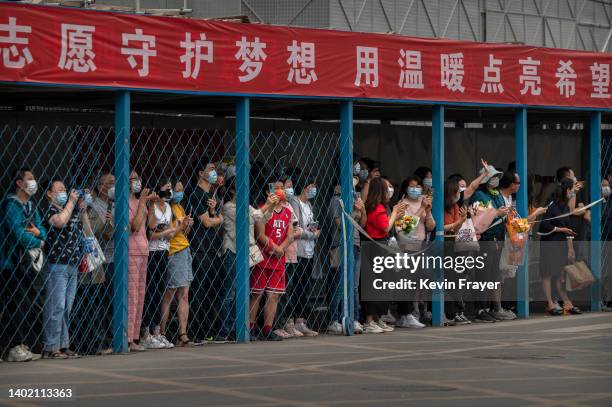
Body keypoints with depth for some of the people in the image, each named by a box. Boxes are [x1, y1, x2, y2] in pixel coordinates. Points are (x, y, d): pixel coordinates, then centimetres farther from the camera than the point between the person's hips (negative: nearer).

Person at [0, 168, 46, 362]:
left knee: (31, 305, 7)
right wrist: (38, 243, -4)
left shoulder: (31, 205, 17)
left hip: (28, 263, 8)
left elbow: (42, 228, 15)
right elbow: (18, 234, -18)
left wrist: (39, 232, -9)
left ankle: (22, 346, 13)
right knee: (17, 306, -9)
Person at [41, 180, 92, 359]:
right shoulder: (49, 210, -4)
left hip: (73, 266, 7)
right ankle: (51, 348, -7)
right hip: (56, 265, -7)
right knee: (56, 307, -9)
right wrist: (71, 202, -11)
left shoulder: (73, 211, 18)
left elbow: (88, 233, 20)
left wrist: (83, 210, 10)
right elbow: (60, 221, -25)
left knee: (66, 308, 9)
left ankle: (63, 345, 13)